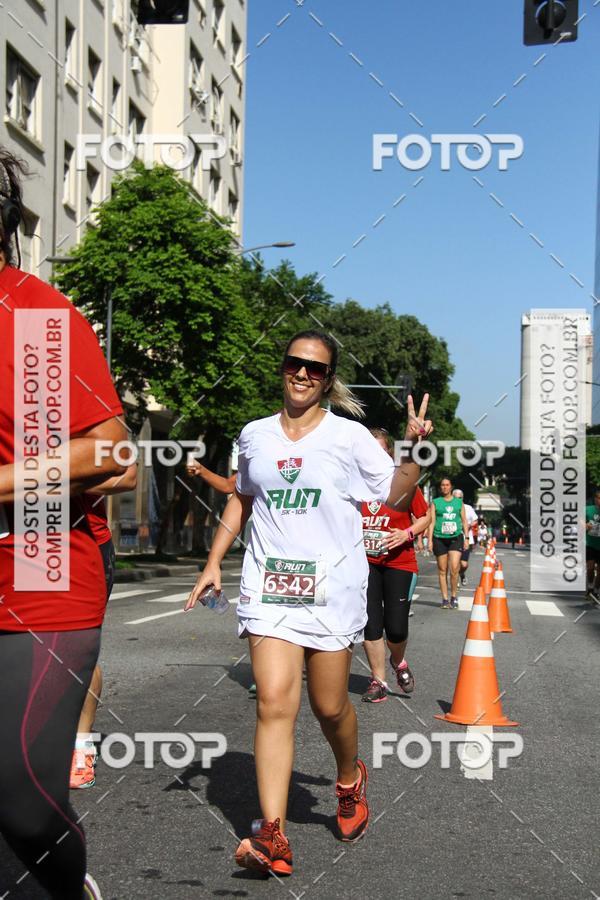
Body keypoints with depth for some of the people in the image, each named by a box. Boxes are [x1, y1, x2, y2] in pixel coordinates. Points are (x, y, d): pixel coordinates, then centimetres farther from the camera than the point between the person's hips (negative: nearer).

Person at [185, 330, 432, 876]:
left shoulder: (349, 436, 1)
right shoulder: (255, 436, 10)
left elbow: (398, 498, 4)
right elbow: (242, 500, 23)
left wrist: (415, 450, -12)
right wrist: (214, 563, 18)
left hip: (332, 585, -2)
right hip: (269, 584, 2)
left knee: (329, 708, 5)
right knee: (274, 703, -11)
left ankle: (350, 781, 38)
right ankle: (273, 837, -12)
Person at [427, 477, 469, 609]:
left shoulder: (459, 502, 11)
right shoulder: (435, 502, 7)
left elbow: (464, 521, 15)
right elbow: (432, 522, 3)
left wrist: (466, 538, 8)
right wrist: (430, 540, -4)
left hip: (456, 537, 0)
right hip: (440, 538, 0)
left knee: (454, 568, -13)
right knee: (442, 570, 3)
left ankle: (454, 597, 2)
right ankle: (445, 599, 10)